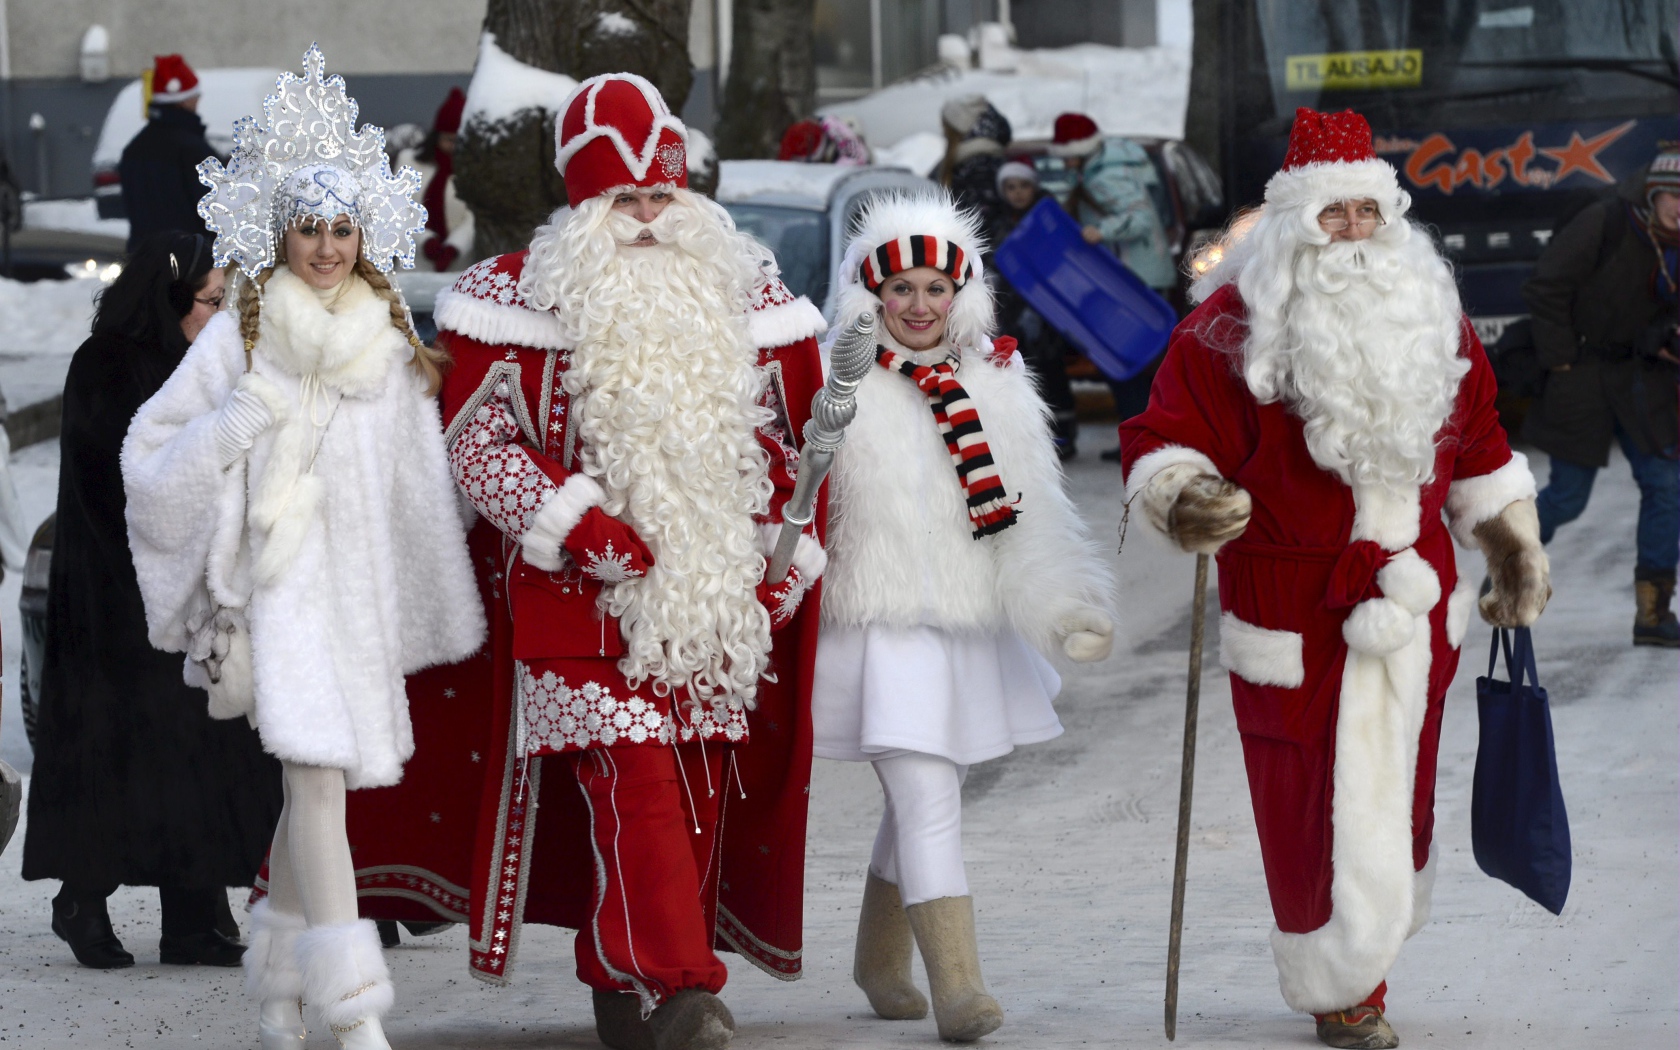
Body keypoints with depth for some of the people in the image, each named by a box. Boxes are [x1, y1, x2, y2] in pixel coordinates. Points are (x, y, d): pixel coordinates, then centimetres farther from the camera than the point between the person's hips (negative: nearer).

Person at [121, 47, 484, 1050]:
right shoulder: (241, 335, -2)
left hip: (362, 582, 5)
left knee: (316, 777, 10)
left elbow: (421, 487, 14)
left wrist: (440, 610, 13)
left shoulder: (393, 342, 9)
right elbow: (158, 444, 1)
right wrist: (250, 415, -14)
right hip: (278, 578, -4)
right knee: (317, 771, -16)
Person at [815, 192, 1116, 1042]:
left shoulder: (996, 384, 5)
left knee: (920, 801, 17)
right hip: (881, 629, -5)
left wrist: (1066, 607, -9)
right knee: (927, 802, -14)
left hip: (973, 631, 5)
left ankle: (880, 962, 35)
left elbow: (1033, 517, 3)